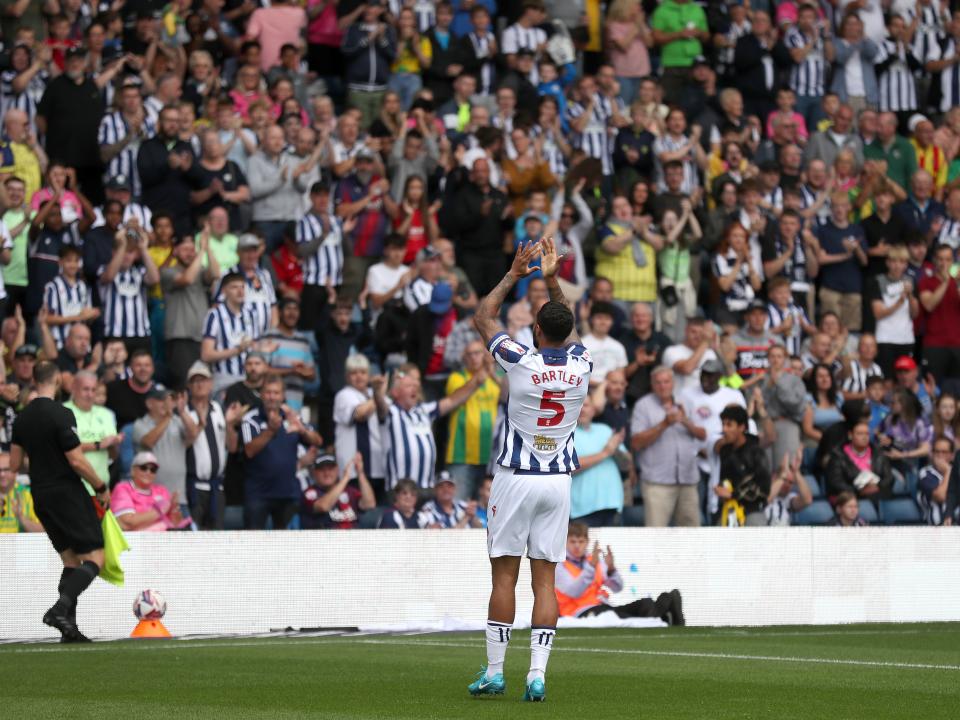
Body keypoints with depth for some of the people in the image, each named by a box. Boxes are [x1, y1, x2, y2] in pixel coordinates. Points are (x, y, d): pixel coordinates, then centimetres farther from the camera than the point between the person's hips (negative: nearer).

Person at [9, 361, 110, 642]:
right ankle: (60, 607, -24)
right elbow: (76, 461, -19)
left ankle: (69, 627, 6)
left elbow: (14, 465, 11)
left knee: (71, 560, 14)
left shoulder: (22, 417, 6)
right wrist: (101, 488, -6)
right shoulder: (60, 414, -16)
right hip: (68, 493, -8)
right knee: (95, 558, -4)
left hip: (41, 496, 8)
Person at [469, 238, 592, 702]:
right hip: (558, 482, 3)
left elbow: (483, 316, 2)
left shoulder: (521, 362, -14)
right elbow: (568, 328, 21)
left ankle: (494, 672, 3)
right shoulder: (581, 365, -3)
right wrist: (552, 280, 22)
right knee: (545, 579, 3)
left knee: (504, 575, 2)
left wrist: (515, 275, 10)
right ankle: (537, 675, -4)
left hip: (516, 479, -3)